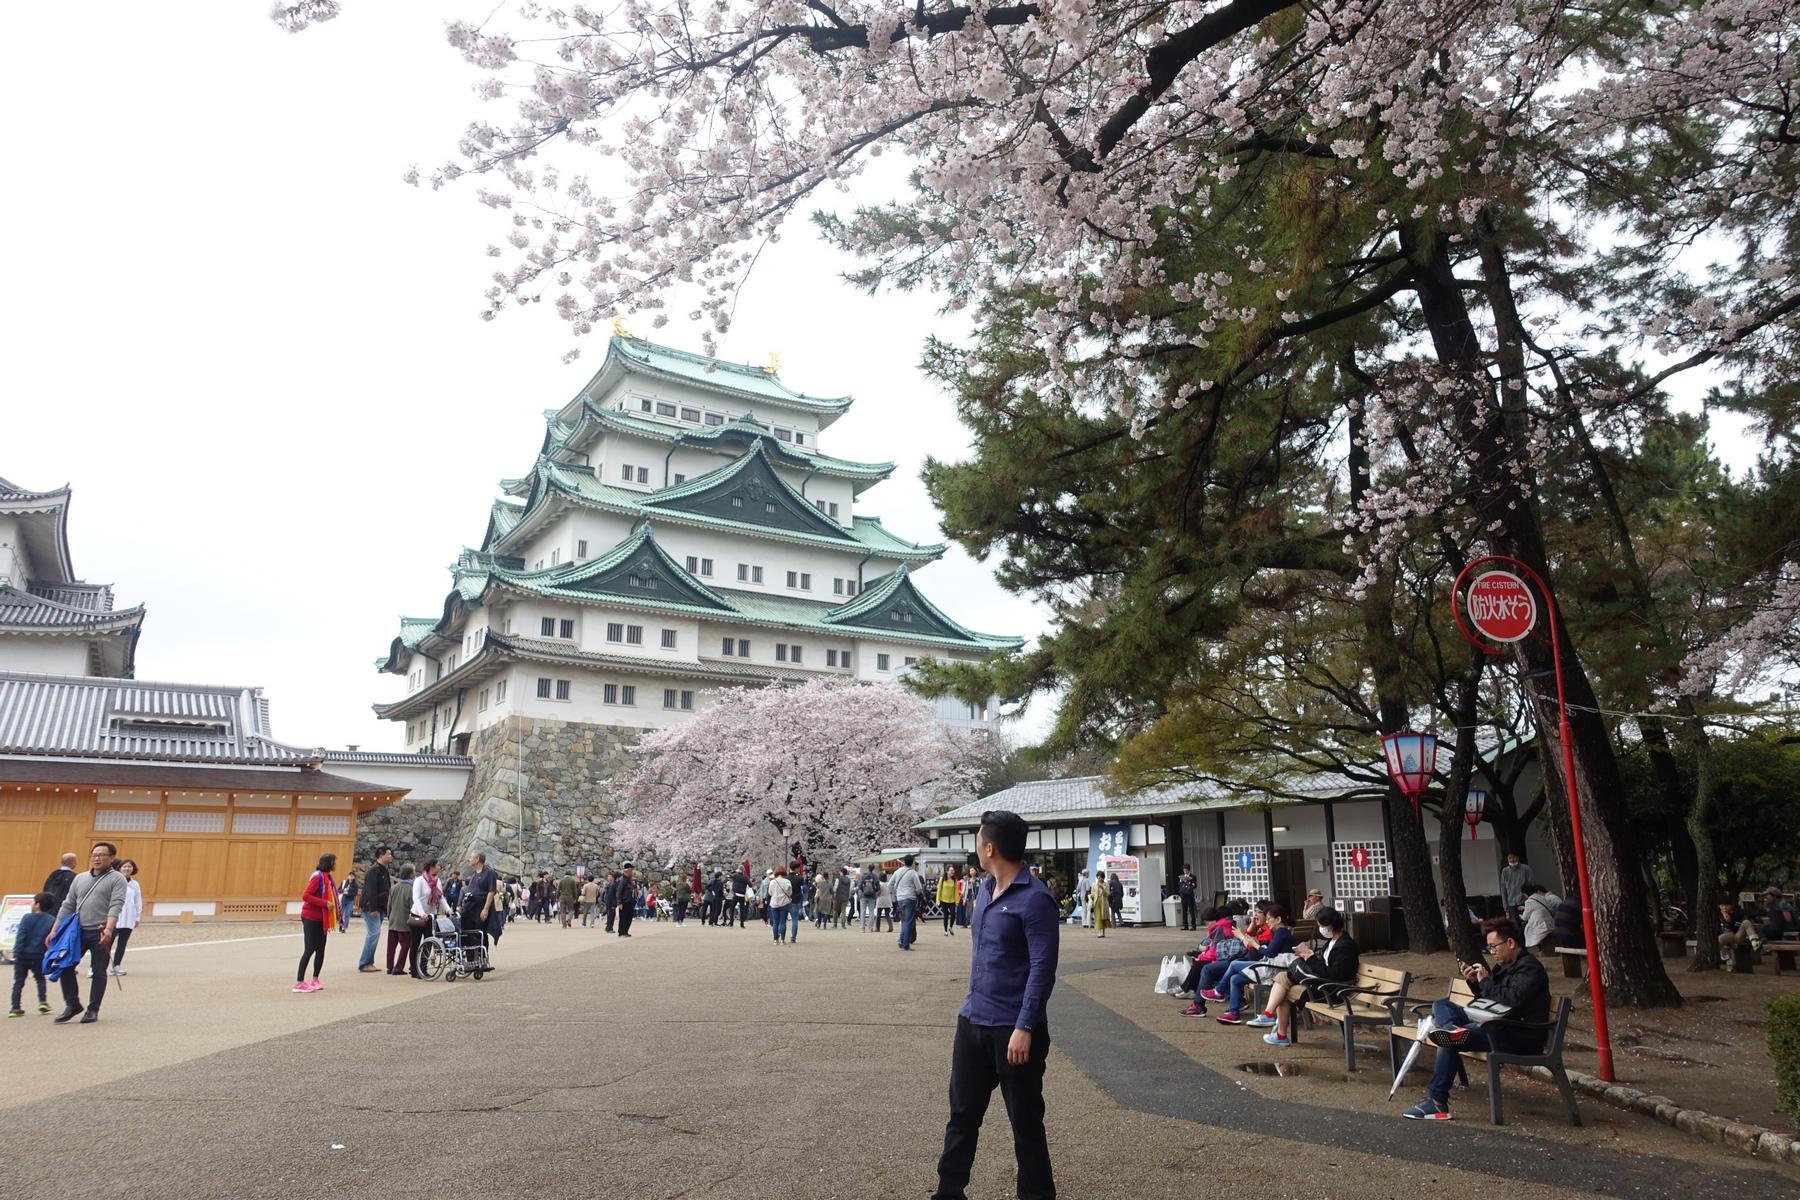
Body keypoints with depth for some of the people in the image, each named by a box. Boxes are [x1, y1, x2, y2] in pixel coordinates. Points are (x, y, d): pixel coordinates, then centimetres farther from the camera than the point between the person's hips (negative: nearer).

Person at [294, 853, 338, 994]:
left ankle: (314, 980, 20)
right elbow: (305, 896, -22)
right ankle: (299, 982, -2)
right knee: (309, 949, -7)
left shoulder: (327, 877, 11)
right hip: (311, 918, -8)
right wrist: (325, 903, -24)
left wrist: (331, 905, 1)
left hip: (321, 919, 9)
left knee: (320, 949, 11)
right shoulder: (317, 877, -15)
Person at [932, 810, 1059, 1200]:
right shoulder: (985, 889, 8)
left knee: (1025, 1122, 8)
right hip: (972, 1022, 8)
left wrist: (1024, 1028, -22)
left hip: (1012, 1028, -7)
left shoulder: (1035, 899, -17)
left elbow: (1043, 968, -20)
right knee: (962, 1115, 15)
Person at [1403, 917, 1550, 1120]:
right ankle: (1452, 1029, -31)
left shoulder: (1530, 968, -11)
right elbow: (1489, 999, 23)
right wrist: (1474, 981, 7)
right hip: (1498, 1026, 10)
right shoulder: (1505, 966, 19)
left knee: (1450, 1042, -23)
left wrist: (1486, 981, -15)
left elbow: (1512, 1001, -25)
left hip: (1520, 1038, -10)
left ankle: (1437, 1102, -18)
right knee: (1441, 1005, 4)